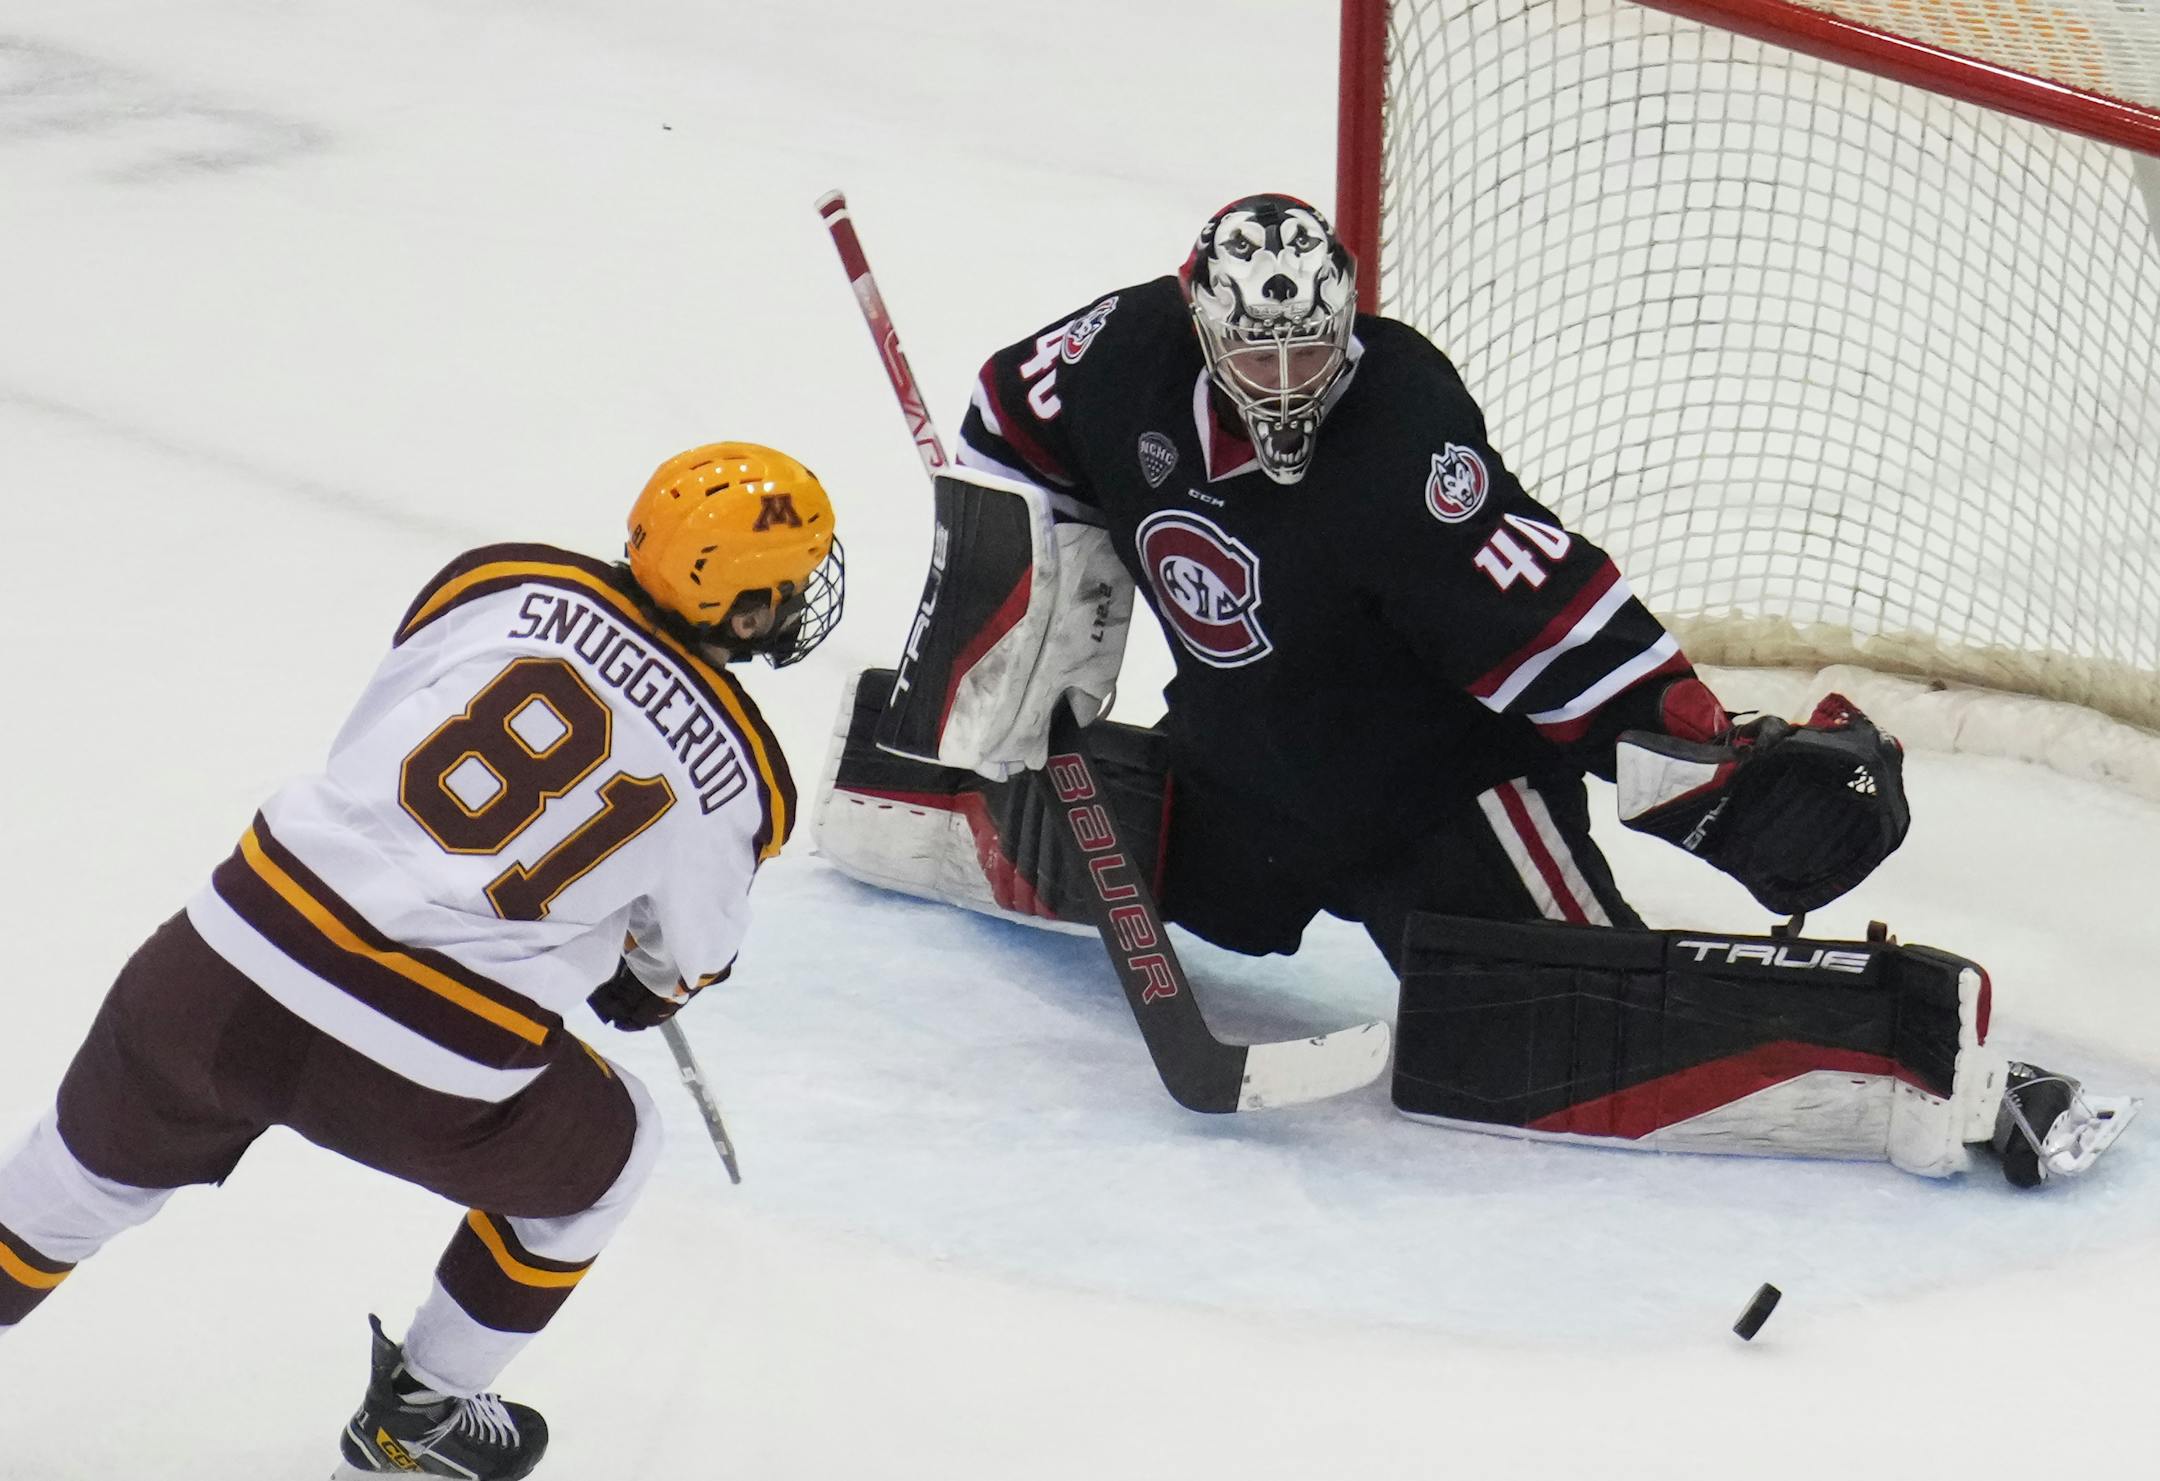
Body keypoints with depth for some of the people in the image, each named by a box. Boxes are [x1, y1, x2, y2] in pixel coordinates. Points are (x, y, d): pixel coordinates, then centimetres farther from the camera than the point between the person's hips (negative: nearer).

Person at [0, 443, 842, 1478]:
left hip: (229, 968, 3)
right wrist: (650, 985, 42)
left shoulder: (506, 582, 2)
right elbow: (694, 951, 18)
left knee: (101, 1161, 27)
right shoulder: (738, 777, -2)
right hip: (430, 1079, -3)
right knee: (602, 1158, 28)